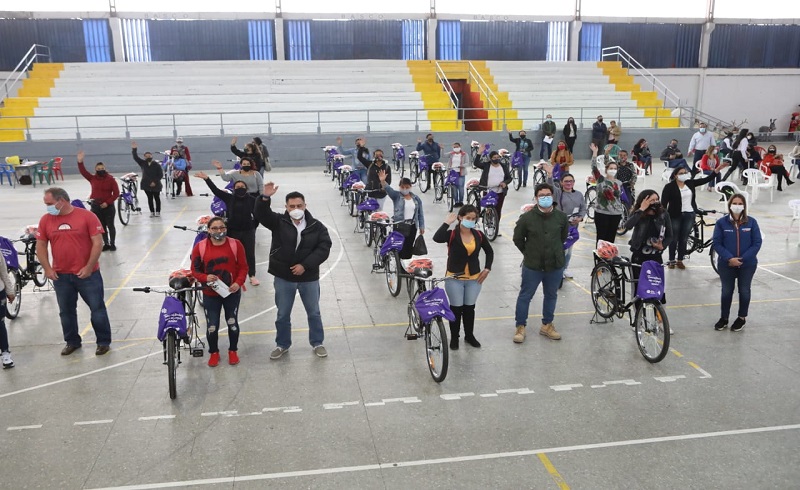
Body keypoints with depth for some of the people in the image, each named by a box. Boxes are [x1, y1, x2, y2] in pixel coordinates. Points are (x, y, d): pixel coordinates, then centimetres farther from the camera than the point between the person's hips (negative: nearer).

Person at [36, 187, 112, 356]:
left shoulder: (87, 216, -10)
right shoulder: (46, 220, 2)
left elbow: (98, 243, -10)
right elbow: (41, 246, 8)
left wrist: (89, 267, -13)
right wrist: (47, 269, -3)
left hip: (87, 273, -4)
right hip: (60, 276, 4)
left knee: (97, 309, 3)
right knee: (66, 311, 13)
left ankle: (104, 342, 16)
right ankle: (72, 342, 30)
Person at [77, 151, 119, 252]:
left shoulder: (111, 179, -7)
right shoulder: (92, 178, 4)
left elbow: (116, 193, -9)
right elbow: (83, 172, -4)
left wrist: (107, 202, -16)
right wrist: (80, 162, -18)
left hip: (108, 206, -4)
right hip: (96, 206, 4)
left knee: (110, 226, 6)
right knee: (101, 226, 11)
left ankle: (112, 244, 16)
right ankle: (106, 244, 21)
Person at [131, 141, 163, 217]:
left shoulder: (157, 165, -8)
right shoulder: (143, 163, 3)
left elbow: (161, 175, -9)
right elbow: (135, 157, -5)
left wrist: (155, 182, -17)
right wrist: (134, 149, -18)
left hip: (155, 185, -3)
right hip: (146, 185, 3)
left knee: (157, 198, 7)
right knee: (150, 199, 9)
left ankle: (158, 212, 16)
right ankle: (152, 212, 17)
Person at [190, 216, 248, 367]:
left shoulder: (235, 244, -7)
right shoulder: (200, 247, -8)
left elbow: (243, 267, -3)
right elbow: (195, 270, -2)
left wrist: (238, 282, -19)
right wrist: (205, 278, -22)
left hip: (232, 293, 0)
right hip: (210, 295, 0)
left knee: (232, 323, 13)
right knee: (212, 326, 4)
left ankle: (233, 351, 34)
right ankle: (214, 352, 28)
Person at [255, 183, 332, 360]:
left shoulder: (316, 226, -7)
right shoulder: (278, 222, -6)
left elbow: (324, 248, -11)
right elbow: (260, 214, -19)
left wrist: (305, 265, -18)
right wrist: (265, 198, -38)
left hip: (309, 277, 0)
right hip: (283, 277, 0)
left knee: (314, 313, 15)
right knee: (283, 314, 14)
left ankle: (317, 343, 33)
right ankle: (282, 344, 33)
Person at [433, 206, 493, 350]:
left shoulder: (479, 235, 0)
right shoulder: (452, 234, -12)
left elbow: (489, 251, 15)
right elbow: (437, 238, -33)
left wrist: (487, 269, 5)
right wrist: (447, 223, -25)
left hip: (474, 279, 3)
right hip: (454, 279, -3)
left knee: (470, 308, 15)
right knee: (456, 308, 6)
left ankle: (469, 335, 31)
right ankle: (454, 337, 21)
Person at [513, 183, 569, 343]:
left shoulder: (561, 217, -5)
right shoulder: (526, 217, -13)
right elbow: (517, 238, 1)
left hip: (555, 266, 3)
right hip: (532, 266, -3)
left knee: (551, 295, 16)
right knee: (525, 296, 7)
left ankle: (547, 325, 34)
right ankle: (520, 326, 21)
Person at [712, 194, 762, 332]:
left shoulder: (751, 222, -6)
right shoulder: (721, 222, -7)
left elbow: (757, 243, -6)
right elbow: (716, 243, -8)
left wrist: (742, 258, -15)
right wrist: (729, 258, -18)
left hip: (747, 264, 0)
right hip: (726, 264, 0)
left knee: (744, 291, 14)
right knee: (726, 291, 12)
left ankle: (742, 318, 30)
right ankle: (723, 318, 26)